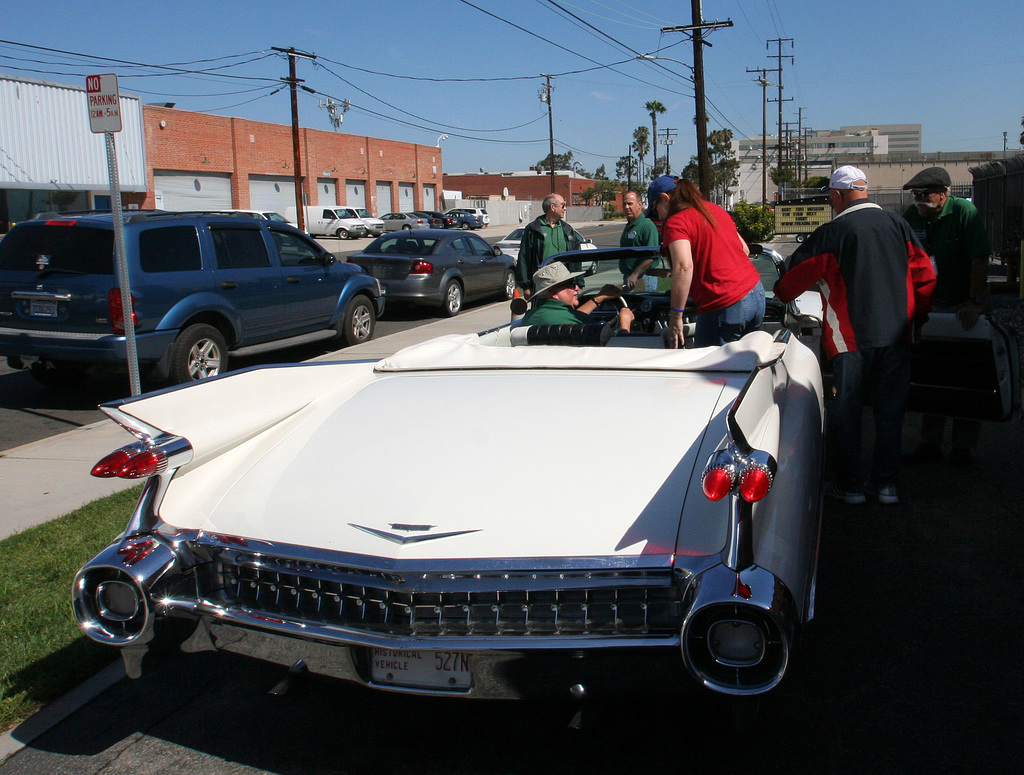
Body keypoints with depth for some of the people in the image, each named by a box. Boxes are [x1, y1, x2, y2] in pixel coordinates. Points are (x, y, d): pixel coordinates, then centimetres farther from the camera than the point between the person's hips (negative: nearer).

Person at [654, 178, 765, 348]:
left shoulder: (675, 222, -8)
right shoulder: (715, 209, 17)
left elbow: (684, 267, -23)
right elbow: (745, 250, 23)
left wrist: (676, 317, -20)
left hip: (722, 307, -8)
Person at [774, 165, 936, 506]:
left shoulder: (832, 233, -8)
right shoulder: (898, 225, 6)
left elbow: (795, 276, -2)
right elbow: (925, 276, 9)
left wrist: (780, 293, 19)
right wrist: (918, 317, 22)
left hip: (853, 337, -4)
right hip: (897, 335, 5)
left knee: (847, 412, 7)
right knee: (890, 410, 12)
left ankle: (850, 485, 13)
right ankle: (886, 483, 18)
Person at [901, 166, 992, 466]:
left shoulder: (965, 213, -15)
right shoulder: (911, 216, -2)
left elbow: (980, 259, -20)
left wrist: (975, 302, -26)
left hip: (964, 305, -4)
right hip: (930, 304, 4)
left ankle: (963, 446, 9)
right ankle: (930, 442, 12)